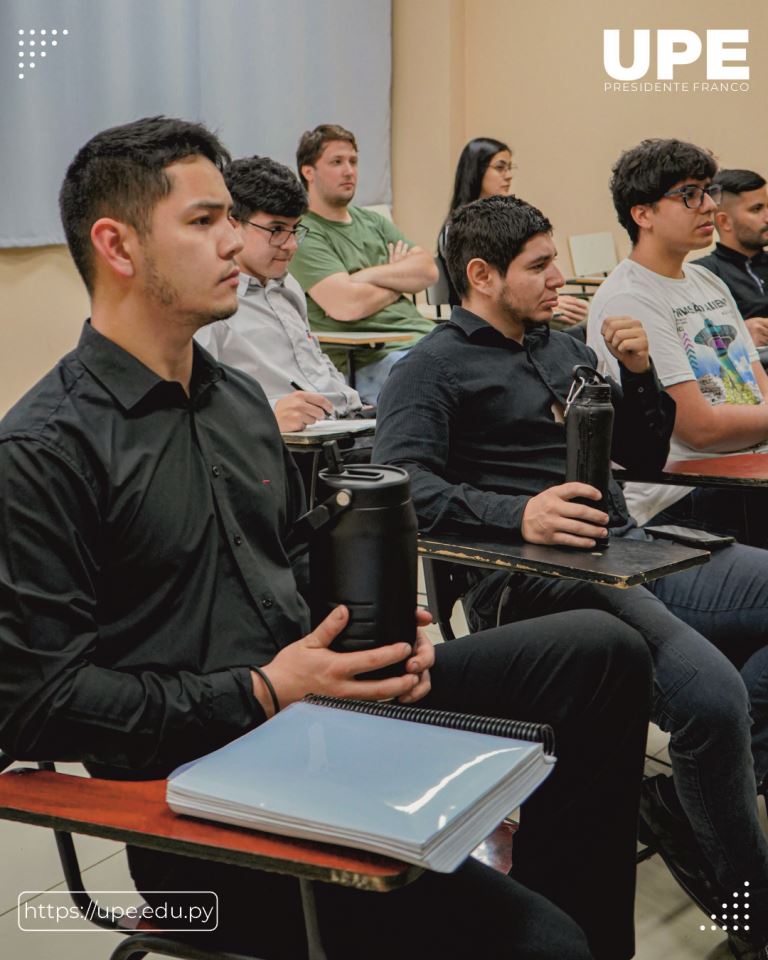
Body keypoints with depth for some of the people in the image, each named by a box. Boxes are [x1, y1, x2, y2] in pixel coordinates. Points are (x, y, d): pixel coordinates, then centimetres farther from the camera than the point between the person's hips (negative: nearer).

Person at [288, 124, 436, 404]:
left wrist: (369, 276, -6)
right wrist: (399, 280, 4)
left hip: (421, 332, 8)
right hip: (373, 358, -8)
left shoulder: (373, 221, 22)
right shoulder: (303, 235, -2)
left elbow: (428, 271, 10)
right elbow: (347, 305, -15)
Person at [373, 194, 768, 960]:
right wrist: (518, 514, -30)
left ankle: (683, 801, -6)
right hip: (531, 578, -8)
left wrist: (638, 374, 10)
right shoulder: (432, 368, 2)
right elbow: (400, 482, -15)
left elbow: (642, 459, 29)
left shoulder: (563, 349, 25)